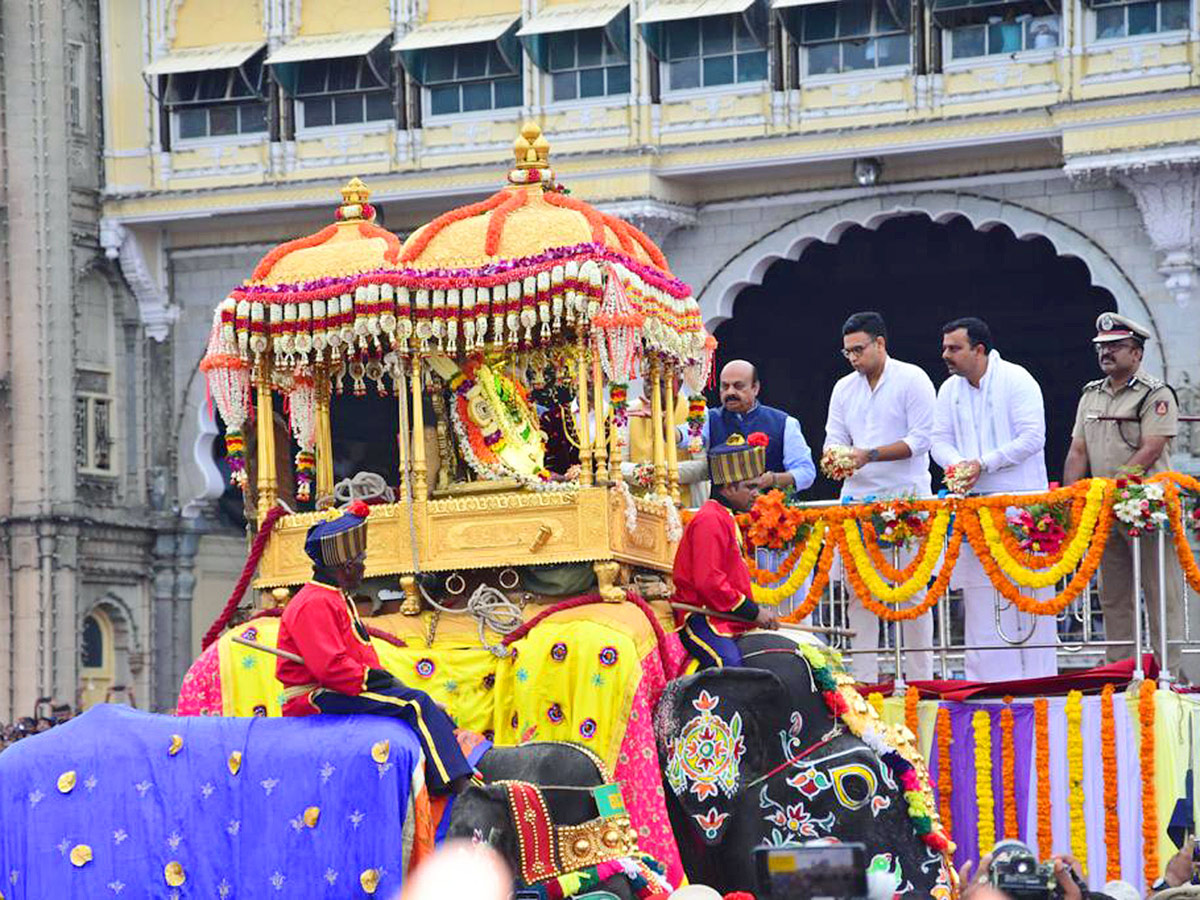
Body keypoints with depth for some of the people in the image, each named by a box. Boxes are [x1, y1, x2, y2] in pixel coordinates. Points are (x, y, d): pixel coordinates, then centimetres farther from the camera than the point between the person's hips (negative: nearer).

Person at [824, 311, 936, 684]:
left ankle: (920, 677, 1)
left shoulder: (912, 380, -3)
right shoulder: (844, 388, 15)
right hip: (857, 497, 5)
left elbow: (921, 439, -9)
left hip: (905, 497, -5)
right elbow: (835, 438, 14)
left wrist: (870, 455, -17)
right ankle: (863, 678, 5)